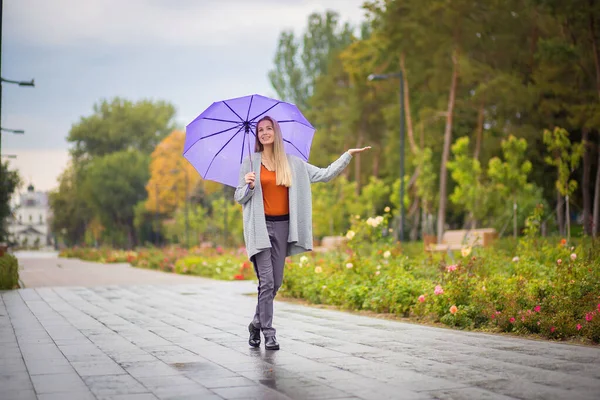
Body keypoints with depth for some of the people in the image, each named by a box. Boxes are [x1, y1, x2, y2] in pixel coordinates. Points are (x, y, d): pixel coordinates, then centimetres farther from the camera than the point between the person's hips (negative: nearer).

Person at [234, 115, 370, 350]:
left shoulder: (294, 164, 9)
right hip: (260, 227, -3)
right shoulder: (250, 162, 3)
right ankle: (268, 334, -5)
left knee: (276, 282, 6)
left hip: (283, 226, 3)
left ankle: (257, 323, 26)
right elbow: (239, 198, 4)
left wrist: (348, 155, 5)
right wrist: (249, 186, -17)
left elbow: (325, 175, 9)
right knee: (266, 281, -10)